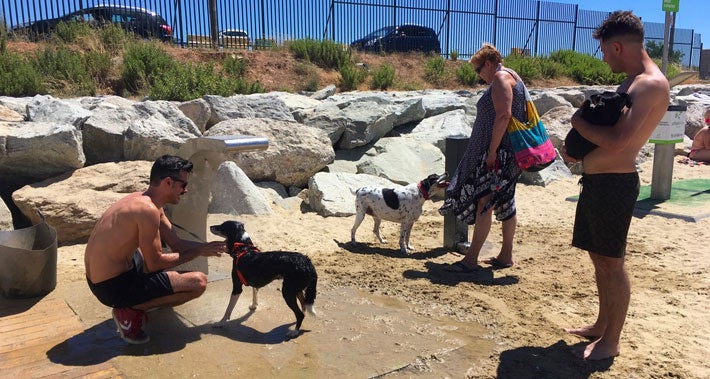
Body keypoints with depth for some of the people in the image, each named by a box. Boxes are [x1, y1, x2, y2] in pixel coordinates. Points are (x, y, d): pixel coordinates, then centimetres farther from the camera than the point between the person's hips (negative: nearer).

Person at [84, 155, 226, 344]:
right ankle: (130, 311, -4)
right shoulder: (148, 210, -23)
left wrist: (207, 247, 0)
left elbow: (176, 243, 9)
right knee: (198, 282, -12)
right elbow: (155, 263, -17)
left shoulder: (142, 199, 7)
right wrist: (198, 252, -8)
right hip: (112, 287, -10)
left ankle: (134, 303, 17)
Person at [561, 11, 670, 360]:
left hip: (614, 183, -10)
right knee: (598, 258, 18)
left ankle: (611, 342, 15)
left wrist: (579, 123, -11)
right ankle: (602, 325, 33)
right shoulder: (631, 82, 15)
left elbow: (618, 140, -27)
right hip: (595, 180, 10)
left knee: (611, 263, 1)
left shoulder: (650, 85, -17)